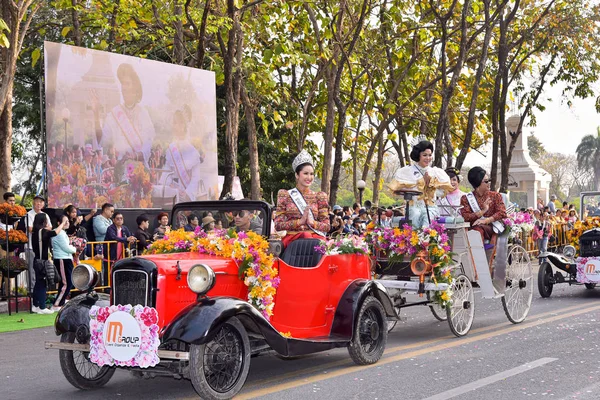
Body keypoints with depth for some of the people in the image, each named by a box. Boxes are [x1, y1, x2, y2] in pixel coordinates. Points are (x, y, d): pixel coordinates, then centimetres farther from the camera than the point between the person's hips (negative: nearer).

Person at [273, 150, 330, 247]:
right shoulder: (285, 195, 11)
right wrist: (300, 221, -10)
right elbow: (278, 225, 3)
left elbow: (326, 226, 11)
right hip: (292, 238, -1)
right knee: (306, 236, -35)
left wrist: (312, 222, -9)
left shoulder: (319, 196, 15)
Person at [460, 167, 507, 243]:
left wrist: (486, 220, -13)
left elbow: (502, 213, 2)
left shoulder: (495, 196, 17)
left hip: (491, 228, 0)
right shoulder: (466, 199, 12)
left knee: (478, 228, -35)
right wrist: (482, 211, -11)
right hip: (472, 228, 0)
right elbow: (465, 217, -1)